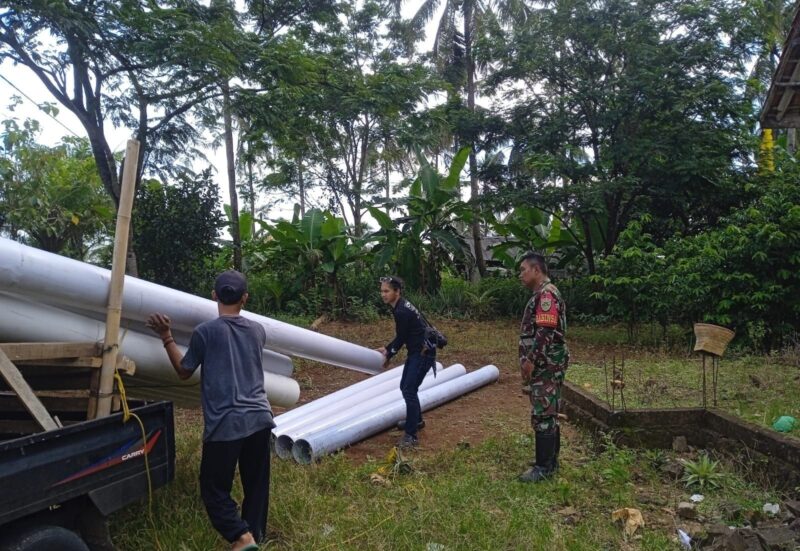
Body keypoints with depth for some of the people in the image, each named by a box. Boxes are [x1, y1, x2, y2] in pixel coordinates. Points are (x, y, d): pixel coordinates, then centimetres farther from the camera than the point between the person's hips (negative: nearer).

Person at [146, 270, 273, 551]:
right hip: (259, 418, 5)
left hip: (225, 424, -4)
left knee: (214, 487, 8)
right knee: (256, 485, 14)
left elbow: (184, 371, 8)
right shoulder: (258, 331, 9)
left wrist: (166, 337, 14)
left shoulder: (204, 331, -4)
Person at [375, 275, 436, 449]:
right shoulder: (400, 306, 7)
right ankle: (416, 420, 39)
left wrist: (388, 356, -2)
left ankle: (411, 435, -8)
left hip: (424, 352, -11)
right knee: (405, 386, 20)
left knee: (410, 390, -13)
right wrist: (387, 348, 15)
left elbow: (401, 338, -16)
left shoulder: (402, 311, -24)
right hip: (415, 351, 11)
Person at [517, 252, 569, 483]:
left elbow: (546, 332, -23)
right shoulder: (542, 294, 17)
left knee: (543, 415, -5)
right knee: (548, 414, 14)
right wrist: (530, 361, 21)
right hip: (543, 366, 10)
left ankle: (544, 467, 2)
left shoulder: (546, 294, -16)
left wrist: (530, 360, -20)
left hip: (546, 366, -10)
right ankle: (550, 461, 23)